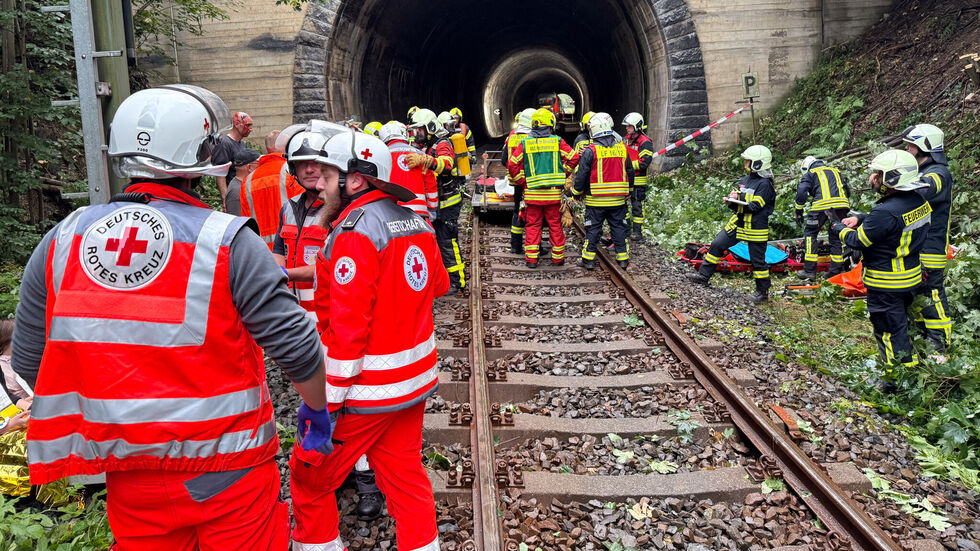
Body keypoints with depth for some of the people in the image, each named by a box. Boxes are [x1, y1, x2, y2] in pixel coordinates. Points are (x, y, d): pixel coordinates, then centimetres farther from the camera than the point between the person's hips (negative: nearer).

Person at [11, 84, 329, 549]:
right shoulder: (228, 241, -16)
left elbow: (29, 362, 5)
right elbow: (295, 346, -15)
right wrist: (318, 408, 4)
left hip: (129, 479, 4)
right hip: (229, 475, -4)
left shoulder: (63, 239, -2)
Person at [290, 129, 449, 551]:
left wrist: (324, 406, -19)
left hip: (367, 392, -8)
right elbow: (438, 284, 21)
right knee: (404, 474, 19)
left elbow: (347, 330, -23)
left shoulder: (354, 235, -19)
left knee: (309, 477, 10)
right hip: (416, 381, 8)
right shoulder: (415, 222, 5)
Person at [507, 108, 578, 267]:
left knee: (533, 225, 8)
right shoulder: (557, 142, -2)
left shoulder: (525, 143, -1)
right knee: (555, 225, 10)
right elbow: (574, 158, -2)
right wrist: (563, 174, 9)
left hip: (533, 192, 0)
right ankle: (558, 257, 17)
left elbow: (512, 164, -4)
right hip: (554, 193, 0)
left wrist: (522, 181, 6)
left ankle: (531, 258, 7)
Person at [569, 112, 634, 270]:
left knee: (592, 229, 6)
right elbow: (630, 173, 14)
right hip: (618, 200, 4)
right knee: (619, 227, 12)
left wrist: (576, 192, 5)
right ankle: (623, 258, 16)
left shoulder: (590, 151, -11)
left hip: (596, 200, -4)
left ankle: (588, 259, 10)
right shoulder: (622, 148, 6)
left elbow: (581, 175, -9)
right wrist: (628, 192, 26)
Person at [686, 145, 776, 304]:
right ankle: (703, 275, 14)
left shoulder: (765, 184, -15)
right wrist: (731, 202, -8)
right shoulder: (745, 180, 9)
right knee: (717, 245, 5)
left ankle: (762, 292, 15)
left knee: (758, 260, 2)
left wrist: (736, 201, -27)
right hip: (738, 223, 8)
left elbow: (755, 206, -22)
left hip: (756, 229, -8)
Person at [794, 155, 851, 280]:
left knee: (810, 233, 8)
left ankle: (809, 271, 2)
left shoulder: (810, 174, 17)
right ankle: (836, 271, 16)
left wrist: (798, 213, 7)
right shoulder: (835, 171, 33)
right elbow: (847, 192, 33)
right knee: (836, 236, 16)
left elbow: (801, 192, 2)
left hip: (823, 205, -5)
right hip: (842, 205, 5)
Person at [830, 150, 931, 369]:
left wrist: (840, 229, 0)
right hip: (911, 277, 9)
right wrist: (859, 219, 8)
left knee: (889, 330, 4)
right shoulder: (918, 201, -2)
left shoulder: (887, 212, -30)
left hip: (887, 285, -9)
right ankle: (909, 360, 40)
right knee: (900, 322, 25)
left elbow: (858, 241, -19)